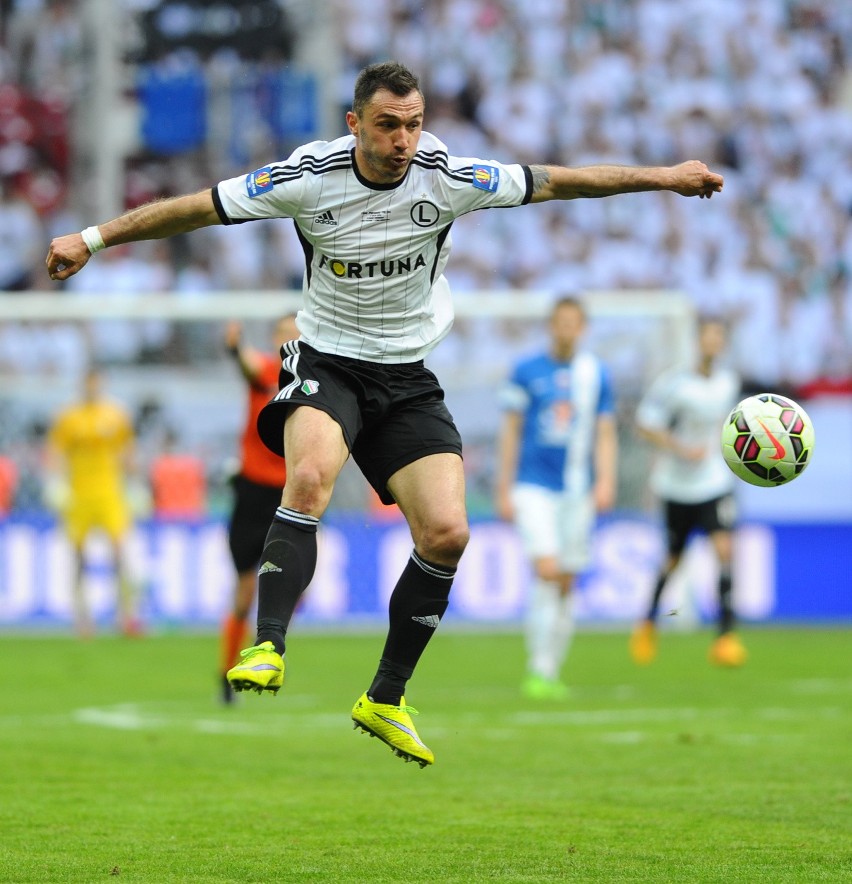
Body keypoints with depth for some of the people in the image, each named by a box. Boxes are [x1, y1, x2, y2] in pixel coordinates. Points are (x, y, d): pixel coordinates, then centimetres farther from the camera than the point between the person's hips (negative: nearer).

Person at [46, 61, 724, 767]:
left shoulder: (448, 178, -9)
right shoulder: (309, 178, -14)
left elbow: (560, 182, 0)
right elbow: (197, 208, -7)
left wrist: (667, 176, 4)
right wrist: (94, 238, -10)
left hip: (408, 379, 3)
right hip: (327, 362, -3)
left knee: (447, 533, -10)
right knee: (310, 477, -34)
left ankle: (386, 700, 5)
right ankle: (268, 650, -35)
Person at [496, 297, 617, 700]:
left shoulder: (596, 375, 7)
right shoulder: (526, 372, 1)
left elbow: (605, 435, 8)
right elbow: (510, 432, 4)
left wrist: (606, 481, -7)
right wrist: (504, 490, 0)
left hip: (577, 491, 3)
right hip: (534, 487, -3)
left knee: (566, 585, 5)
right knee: (547, 571, -18)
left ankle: (549, 674, 15)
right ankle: (537, 671, -15)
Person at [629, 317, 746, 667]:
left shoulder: (729, 381, 1)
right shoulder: (674, 383, -15)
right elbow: (645, 422, -11)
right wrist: (682, 449, -22)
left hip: (715, 483, 2)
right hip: (677, 483, -2)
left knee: (724, 548, -17)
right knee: (673, 558, 10)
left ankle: (726, 635, -17)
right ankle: (649, 622, 37)